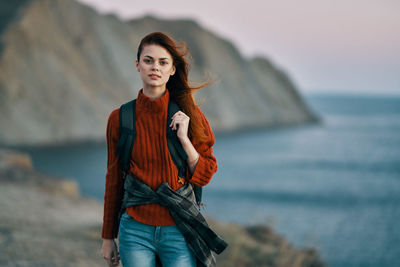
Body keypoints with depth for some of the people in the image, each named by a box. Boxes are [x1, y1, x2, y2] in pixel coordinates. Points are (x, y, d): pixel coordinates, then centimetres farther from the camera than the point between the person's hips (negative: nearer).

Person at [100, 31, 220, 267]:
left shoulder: (188, 113, 0)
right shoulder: (120, 118, 1)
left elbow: (205, 176, 1)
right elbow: (114, 179, 9)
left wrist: (184, 139, -13)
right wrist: (108, 238, 12)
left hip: (179, 231, 0)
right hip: (136, 231, 1)